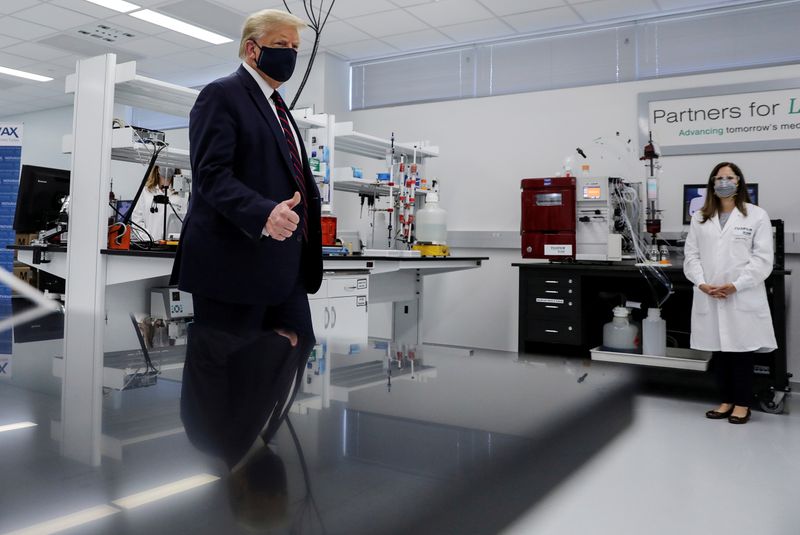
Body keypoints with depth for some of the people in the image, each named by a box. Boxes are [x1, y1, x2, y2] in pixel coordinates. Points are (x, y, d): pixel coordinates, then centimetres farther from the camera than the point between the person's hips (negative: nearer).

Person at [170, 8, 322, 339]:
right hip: (234, 265, -8)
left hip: (284, 267, 8)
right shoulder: (221, 95, -4)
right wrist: (264, 214, -31)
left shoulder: (277, 106, 24)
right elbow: (211, 174, -16)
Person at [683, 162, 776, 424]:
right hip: (709, 298, 3)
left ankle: (742, 403, 17)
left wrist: (735, 285, -15)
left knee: (741, 350, 3)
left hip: (743, 297, -3)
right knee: (719, 350, 10)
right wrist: (701, 283, -10)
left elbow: (762, 258, -5)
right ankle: (727, 400, 23)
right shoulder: (700, 218, 10)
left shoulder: (756, 215, 1)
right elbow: (692, 255, 6)